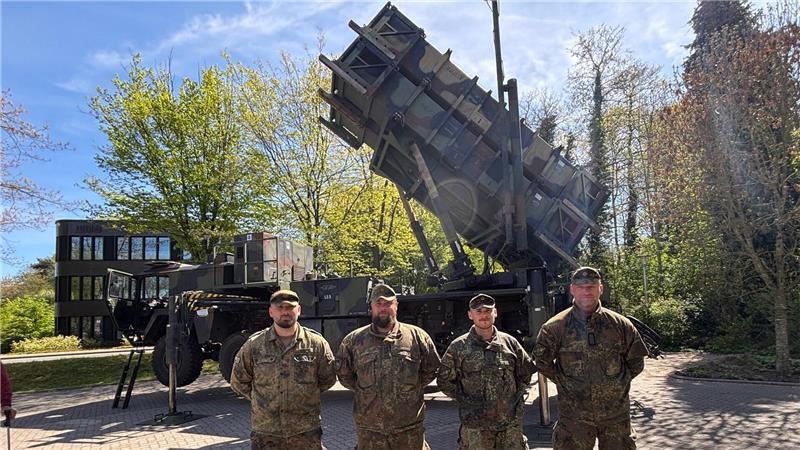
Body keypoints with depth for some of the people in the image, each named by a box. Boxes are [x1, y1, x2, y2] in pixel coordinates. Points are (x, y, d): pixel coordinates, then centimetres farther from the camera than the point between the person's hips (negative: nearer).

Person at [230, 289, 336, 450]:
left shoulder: (317, 343, -2)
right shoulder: (253, 345, -1)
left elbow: (327, 379, 8)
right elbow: (238, 382, 9)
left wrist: (306, 395, 3)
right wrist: (263, 400, 6)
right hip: (265, 434, 0)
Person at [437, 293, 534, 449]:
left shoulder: (510, 342, 5)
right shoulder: (458, 346, -3)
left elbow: (527, 372, 16)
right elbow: (444, 380, 3)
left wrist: (516, 395, 9)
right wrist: (464, 400, -1)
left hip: (511, 422, 2)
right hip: (474, 426, -2)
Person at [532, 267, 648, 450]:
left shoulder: (620, 324, 1)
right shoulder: (555, 327, -5)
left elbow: (636, 361, 11)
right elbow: (541, 361, 3)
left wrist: (619, 382, 5)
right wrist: (565, 383, 1)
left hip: (616, 413, 2)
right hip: (574, 416, -2)